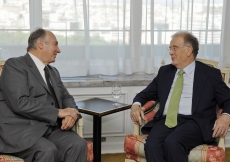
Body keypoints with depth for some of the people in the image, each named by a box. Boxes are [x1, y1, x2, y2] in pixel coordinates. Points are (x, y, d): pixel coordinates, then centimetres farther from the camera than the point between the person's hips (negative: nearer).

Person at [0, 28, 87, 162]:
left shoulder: (53, 71, 21)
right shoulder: (15, 65, -4)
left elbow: (66, 97, 21)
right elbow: (20, 103, -17)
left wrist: (71, 113, -4)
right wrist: (58, 112, -15)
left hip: (51, 128, 7)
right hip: (21, 130, -6)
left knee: (79, 144, -21)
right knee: (47, 151, -34)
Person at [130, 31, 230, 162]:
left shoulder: (210, 74, 9)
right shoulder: (165, 71, 21)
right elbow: (146, 93, 24)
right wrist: (136, 105, 1)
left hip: (194, 122, -3)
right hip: (166, 121, 3)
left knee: (172, 143, -34)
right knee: (151, 145, -30)